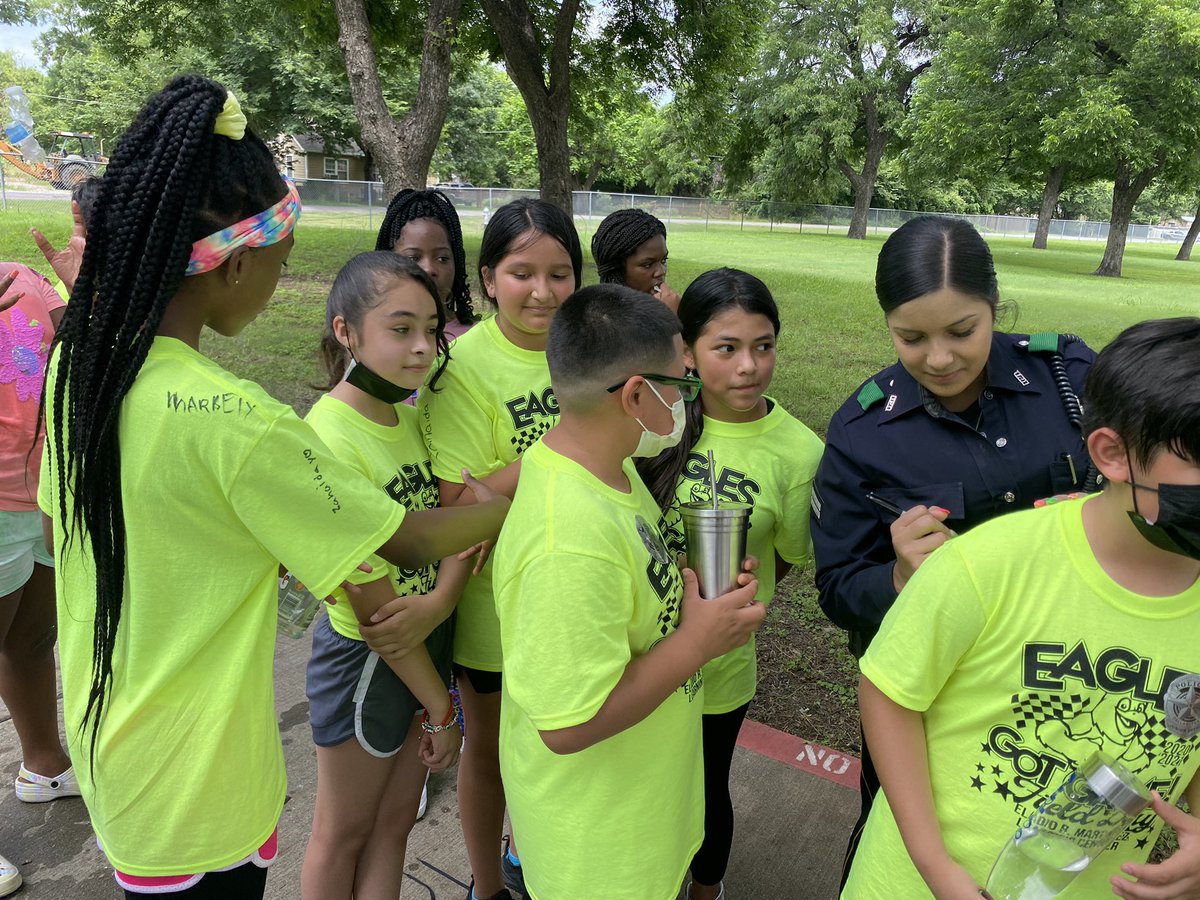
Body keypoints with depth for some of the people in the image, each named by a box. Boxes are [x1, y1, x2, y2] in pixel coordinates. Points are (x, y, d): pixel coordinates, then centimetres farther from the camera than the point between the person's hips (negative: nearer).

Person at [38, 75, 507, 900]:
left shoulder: (76, 359, -7)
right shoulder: (232, 422, -32)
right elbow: (410, 542, -22)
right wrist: (514, 502, -5)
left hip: (103, 734, 7)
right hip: (194, 791, -7)